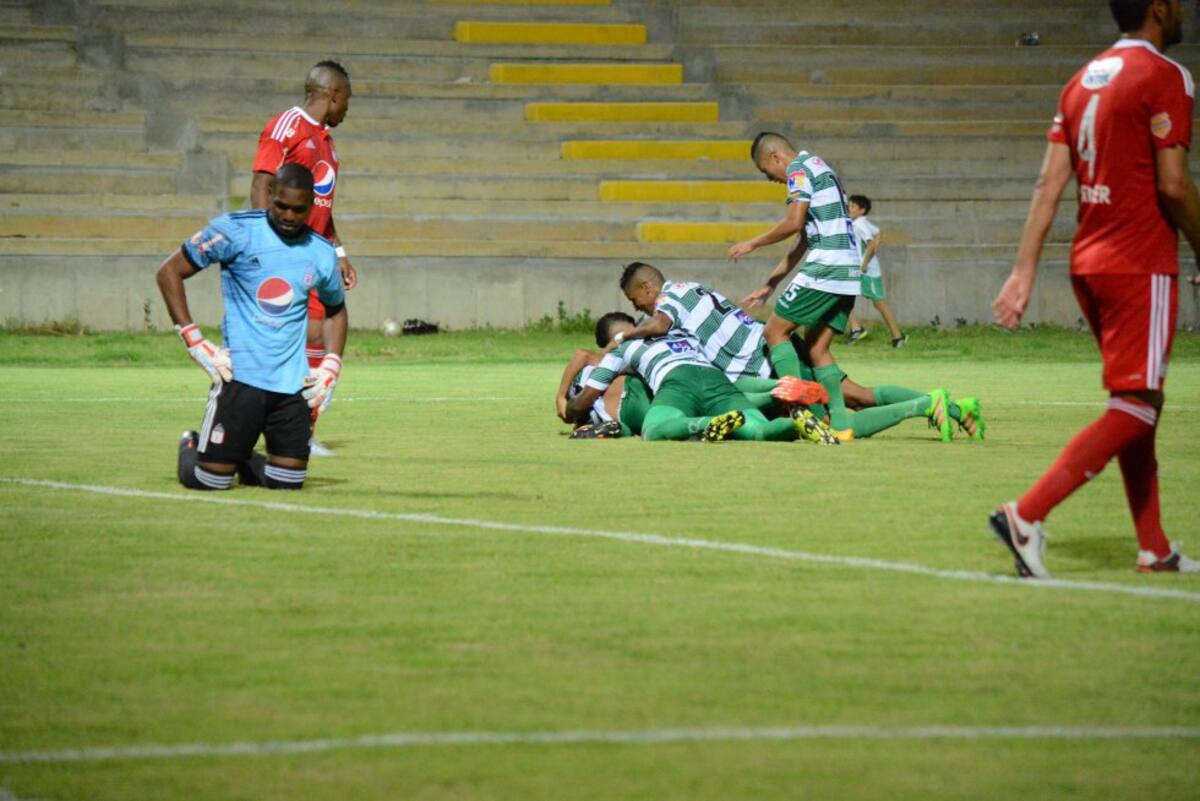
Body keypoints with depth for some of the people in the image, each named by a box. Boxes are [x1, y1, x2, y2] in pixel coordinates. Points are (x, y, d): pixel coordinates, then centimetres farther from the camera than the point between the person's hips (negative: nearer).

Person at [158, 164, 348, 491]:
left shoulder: (321, 253, 7)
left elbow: (336, 310, 26)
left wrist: (331, 367, 11)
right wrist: (195, 343, -8)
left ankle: (241, 459, 35)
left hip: (294, 384, 4)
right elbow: (169, 271, -2)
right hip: (241, 375, -4)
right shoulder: (236, 231, -6)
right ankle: (191, 448, 32)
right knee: (211, 480, -3)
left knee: (288, 482, 4)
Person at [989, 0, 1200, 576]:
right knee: (1133, 411, -8)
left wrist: (1024, 271, 6)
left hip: (1089, 263, 9)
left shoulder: (1085, 79, 13)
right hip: (1141, 267, -9)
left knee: (1138, 405, 15)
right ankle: (1027, 516, -19)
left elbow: (1049, 183, 8)